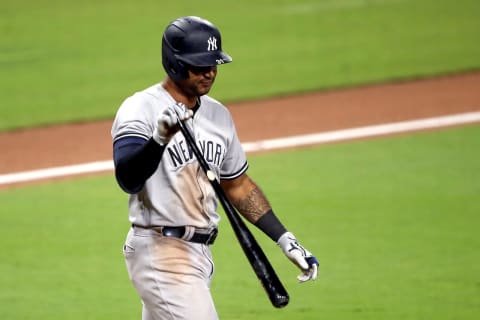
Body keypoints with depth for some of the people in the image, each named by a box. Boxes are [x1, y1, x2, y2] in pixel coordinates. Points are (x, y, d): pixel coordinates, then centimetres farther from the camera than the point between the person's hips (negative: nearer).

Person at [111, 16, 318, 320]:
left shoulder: (218, 114, 13)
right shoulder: (140, 109, -12)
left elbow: (238, 185, 23)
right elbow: (127, 179, -28)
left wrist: (284, 238, 16)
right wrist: (159, 139, -46)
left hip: (201, 252, 8)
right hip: (161, 252, -8)